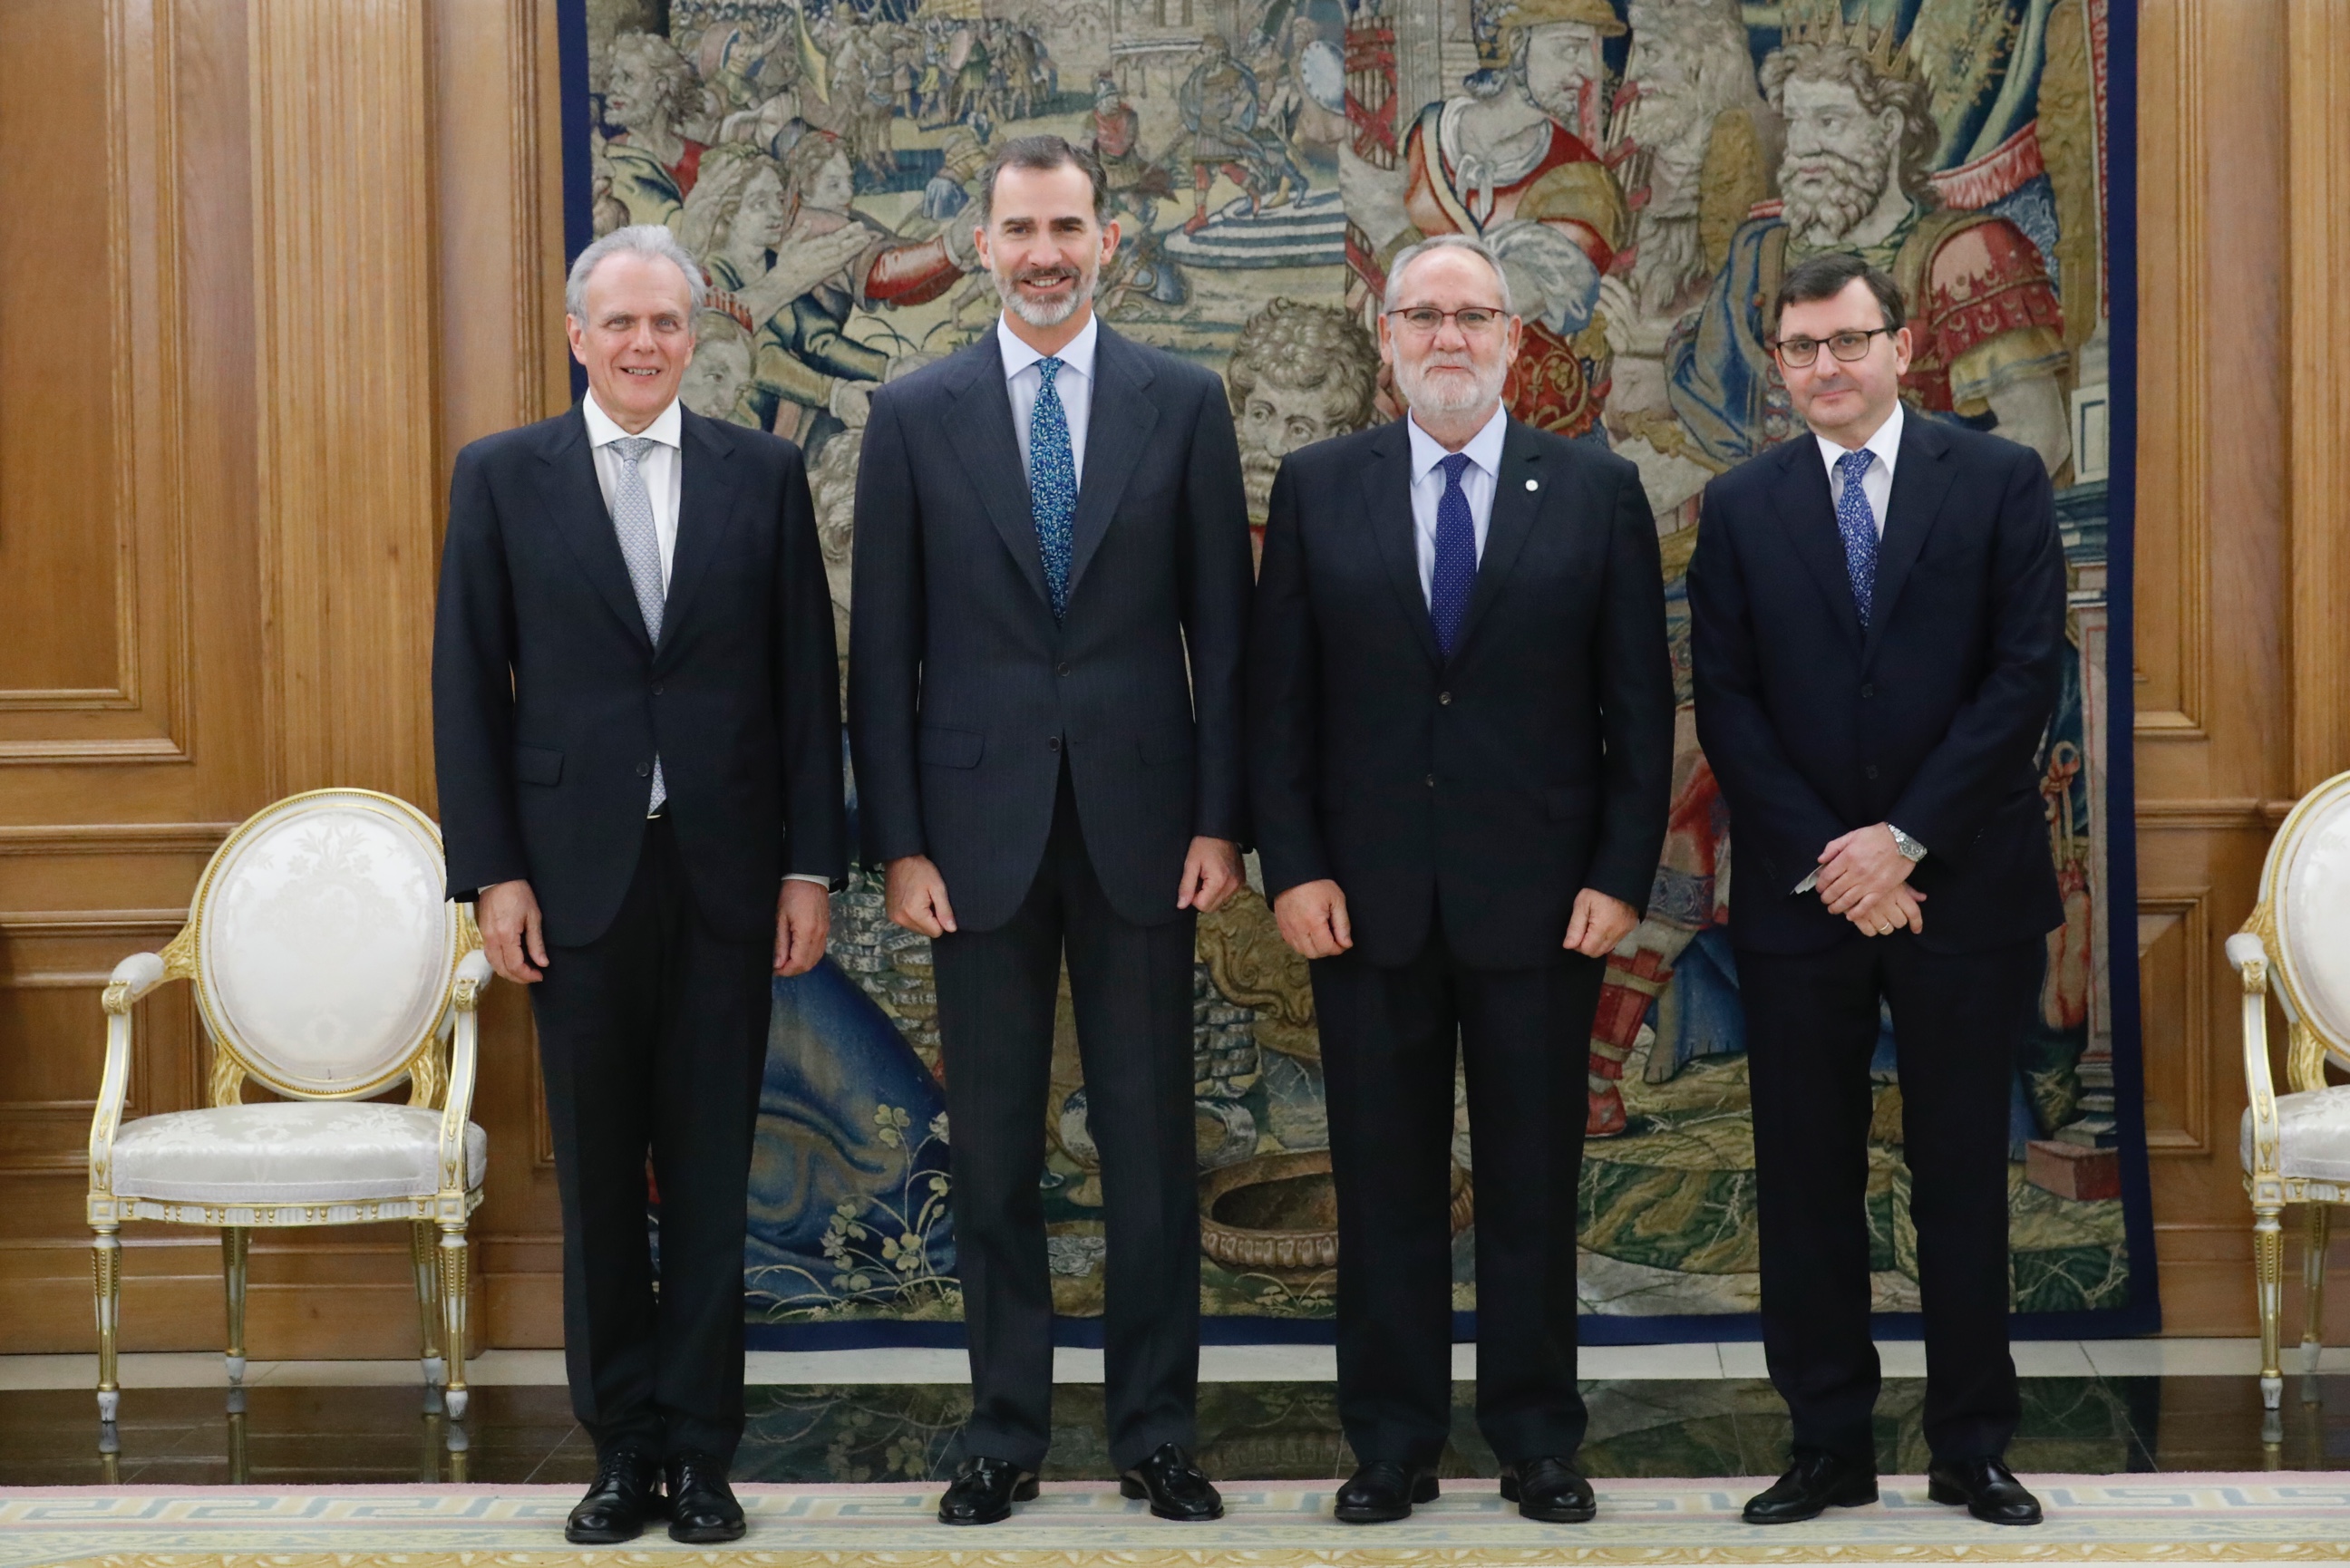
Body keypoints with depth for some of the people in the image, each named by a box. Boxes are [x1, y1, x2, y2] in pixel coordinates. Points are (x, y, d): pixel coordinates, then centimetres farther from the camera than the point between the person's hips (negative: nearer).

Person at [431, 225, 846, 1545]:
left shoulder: (764, 473, 5)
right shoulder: (501, 477, 4)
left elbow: (807, 679, 4)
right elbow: (470, 688, 2)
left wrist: (812, 866, -1)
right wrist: (493, 873, -4)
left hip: (726, 873, 0)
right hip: (576, 876, 0)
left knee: (711, 1174, 5)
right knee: (599, 1176, 7)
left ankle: (700, 1450, 14)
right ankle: (623, 1447, 18)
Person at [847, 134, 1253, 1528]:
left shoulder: (1184, 402, 3)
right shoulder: (916, 414, 3)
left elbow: (1223, 626, 3)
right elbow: (883, 646, 3)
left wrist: (1222, 823, -3)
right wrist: (899, 842, -3)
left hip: (1141, 822, 0)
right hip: (979, 823, 0)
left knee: (1151, 1136, 6)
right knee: (994, 1147, 7)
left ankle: (1159, 1430, 17)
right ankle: (1007, 1431, 18)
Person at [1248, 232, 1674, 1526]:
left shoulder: (1598, 492, 3)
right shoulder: (1316, 489, 5)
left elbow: (1638, 703, 2)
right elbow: (1276, 699, 4)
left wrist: (1622, 875, -5)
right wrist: (1292, 867, -5)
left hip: (1539, 900, -1)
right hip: (1368, 899, 1)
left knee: (1534, 1180, 7)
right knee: (1383, 1180, 7)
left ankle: (1537, 1441, 20)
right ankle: (1392, 1442, 18)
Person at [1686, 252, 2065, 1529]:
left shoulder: (2000, 482, 2)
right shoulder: (1740, 507, 6)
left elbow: (2027, 672, -5)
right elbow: (1725, 705, 1)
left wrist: (1907, 839, -12)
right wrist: (1827, 862, -9)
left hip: (1963, 887, -1)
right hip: (1797, 896, 2)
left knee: (1962, 1172, 6)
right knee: (1807, 1178, 5)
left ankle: (1973, 1447, 16)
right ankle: (1829, 1445, 15)